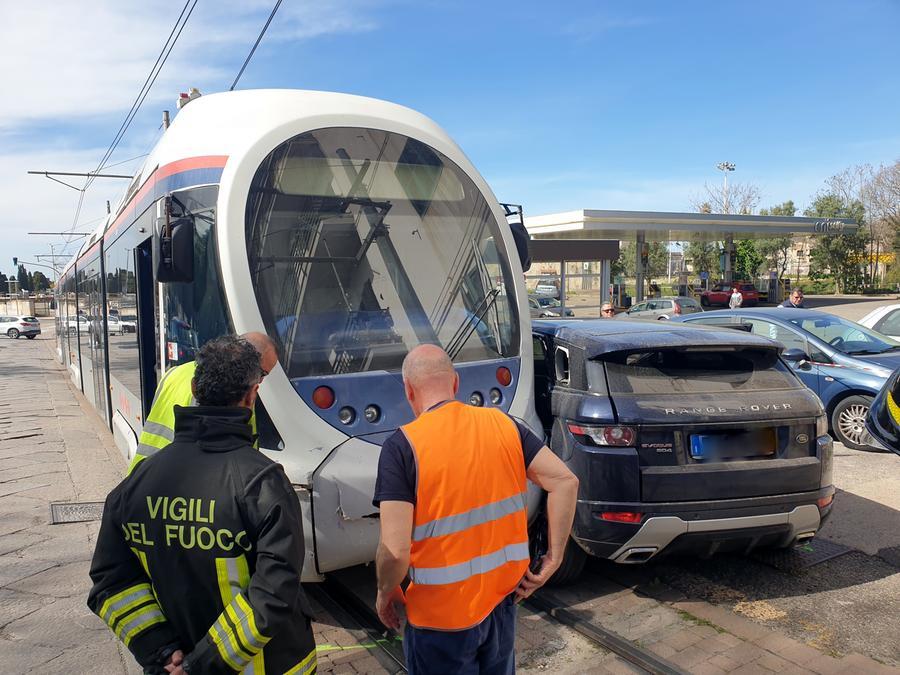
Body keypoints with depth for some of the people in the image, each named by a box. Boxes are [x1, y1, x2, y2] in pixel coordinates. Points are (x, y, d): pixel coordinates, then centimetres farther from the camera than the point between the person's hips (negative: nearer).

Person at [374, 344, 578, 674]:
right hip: (503, 598, 5)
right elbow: (565, 482, -6)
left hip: (442, 616, -4)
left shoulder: (402, 445, -18)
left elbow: (395, 551, -22)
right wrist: (553, 560, 2)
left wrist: (385, 594, -2)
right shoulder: (502, 423, -4)